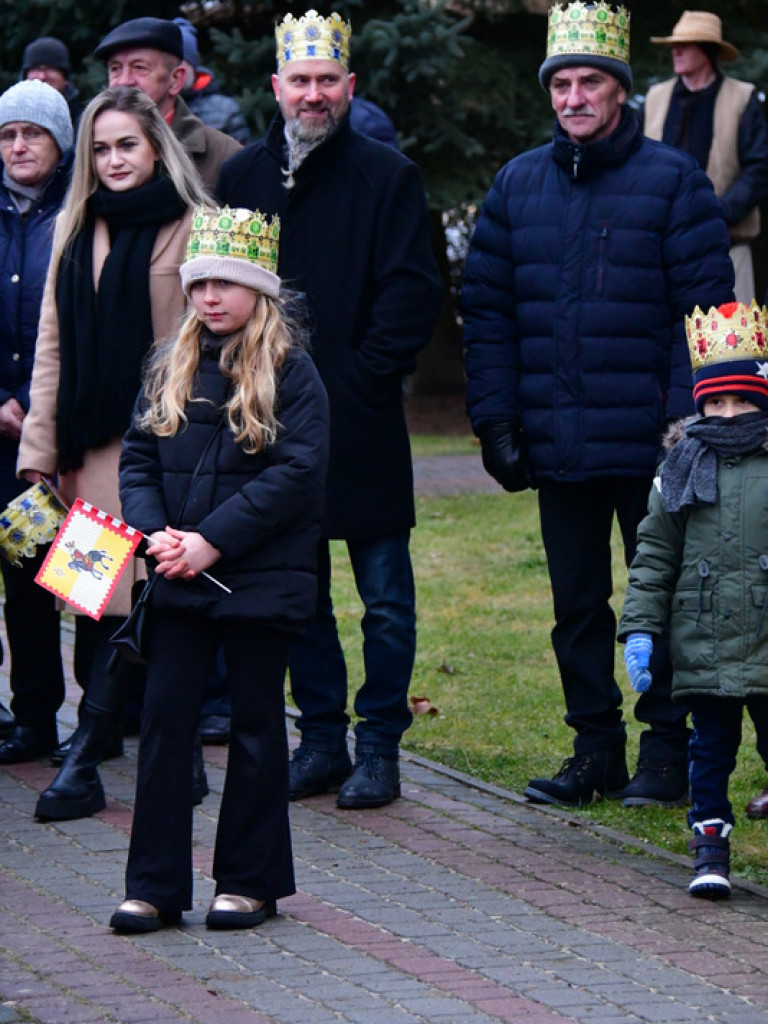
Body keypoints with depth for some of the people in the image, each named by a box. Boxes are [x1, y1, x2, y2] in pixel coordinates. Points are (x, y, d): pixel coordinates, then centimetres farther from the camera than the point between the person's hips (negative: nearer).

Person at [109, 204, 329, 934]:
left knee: (256, 727, 6)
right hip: (180, 581, 4)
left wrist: (214, 540, -18)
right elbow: (137, 458, 7)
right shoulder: (170, 369, 9)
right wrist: (153, 532, -11)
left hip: (262, 579, -4)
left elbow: (298, 471, -13)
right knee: (164, 718, 1)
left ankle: (250, 881, 15)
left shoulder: (290, 373, -5)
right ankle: (155, 885, 5)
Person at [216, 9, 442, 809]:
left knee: (386, 599, 0)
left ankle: (378, 746, 7)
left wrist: (363, 377, -12)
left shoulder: (387, 177, -2)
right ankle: (321, 738, 18)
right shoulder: (242, 178, 9)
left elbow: (411, 294, -6)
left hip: (361, 422, -4)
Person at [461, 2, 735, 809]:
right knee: (576, 604, 10)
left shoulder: (671, 181, -3)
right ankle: (594, 750, 19)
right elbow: (487, 311, 11)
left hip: (648, 444, -4)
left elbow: (705, 309, -6)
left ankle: (667, 752, 12)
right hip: (556, 444, 4)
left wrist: (686, 423, -13)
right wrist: (495, 420, 3)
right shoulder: (518, 185, 9)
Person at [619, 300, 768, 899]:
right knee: (711, 748, 6)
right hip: (702, 645, 1)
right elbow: (655, 553, 9)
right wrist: (640, 628, 2)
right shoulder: (682, 467, 5)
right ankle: (710, 848, 13)